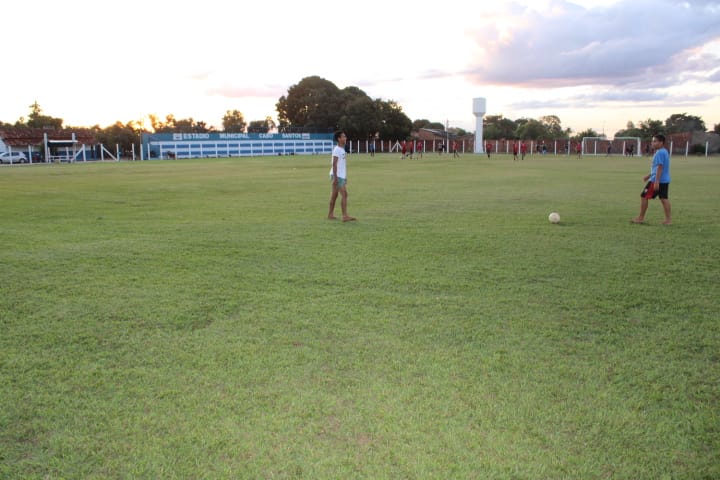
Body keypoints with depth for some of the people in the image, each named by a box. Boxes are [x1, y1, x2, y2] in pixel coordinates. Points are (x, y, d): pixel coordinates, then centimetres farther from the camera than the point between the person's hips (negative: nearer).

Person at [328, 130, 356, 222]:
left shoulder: (342, 149, 16)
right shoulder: (337, 150, -14)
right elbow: (334, 164, -18)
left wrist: (345, 177, 21)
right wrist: (335, 177, -22)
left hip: (341, 176, 10)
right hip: (337, 176, -10)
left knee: (334, 195, 12)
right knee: (344, 194, -12)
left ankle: (330, 214, 19)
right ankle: (345, 216, -13)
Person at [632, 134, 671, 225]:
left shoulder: (659, 153, -16)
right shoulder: (665, 152, 15)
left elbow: (660, 168, -22)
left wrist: (656, 181, -25)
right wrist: (649, 176, 27)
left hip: (657, 180, -9)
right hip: (665, 180, 9)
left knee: (644, 197, 0)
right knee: (664, 198, 9)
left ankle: (641, 218, 6)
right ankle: (668, 219, 7)